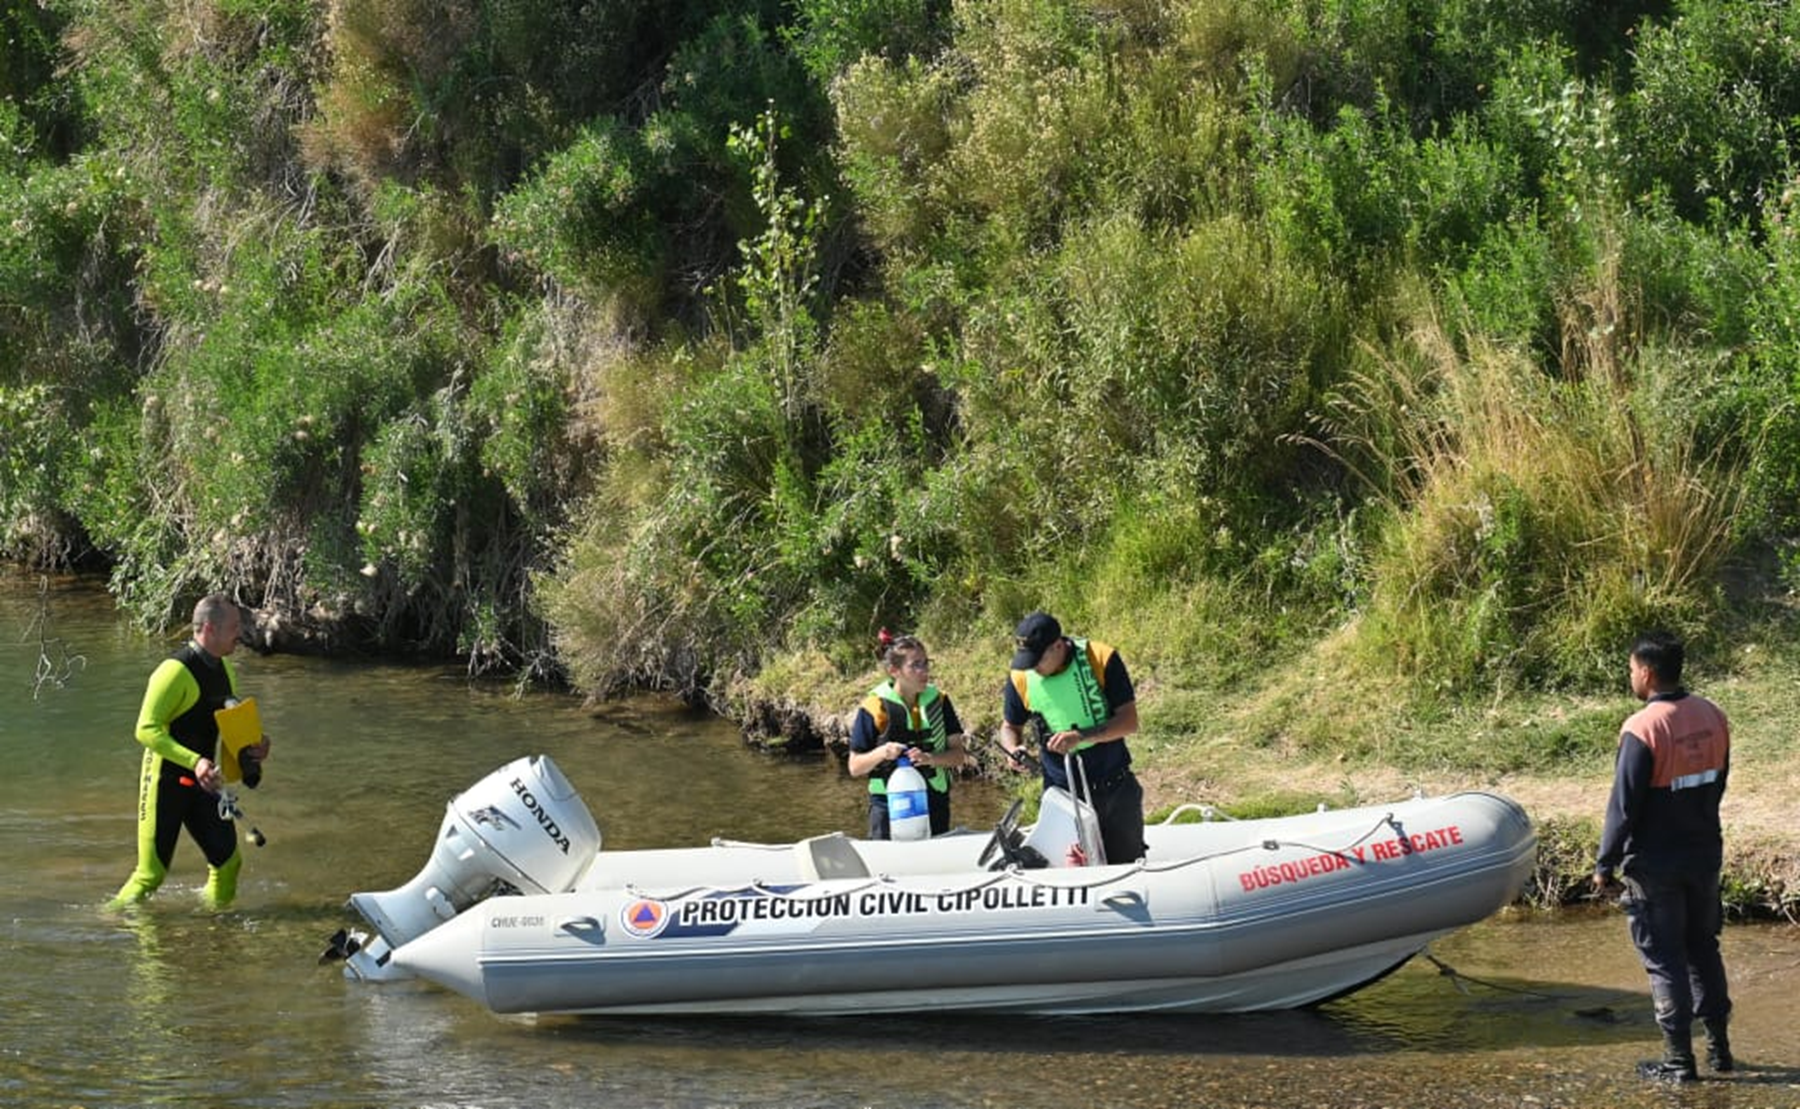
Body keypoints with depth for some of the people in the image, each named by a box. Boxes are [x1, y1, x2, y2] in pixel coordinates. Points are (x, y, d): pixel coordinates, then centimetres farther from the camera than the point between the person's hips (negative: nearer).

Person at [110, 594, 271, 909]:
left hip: (201, 783, 8)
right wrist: (194, 761, -35)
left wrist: (254, 744, 0)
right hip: (165, 782, -8)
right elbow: (146, 730, -25)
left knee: (227, 860, 7)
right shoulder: (177, 671, -20)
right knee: (152, 873, -5)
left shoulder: (224, 670, 7)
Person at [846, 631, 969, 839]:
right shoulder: (874, 707, -5)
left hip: (935, 805, 3)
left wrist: (930, 758, -16)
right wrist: (880, 754, -20)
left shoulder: (938, 700, 4)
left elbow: (959, 755, 3)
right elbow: (855, 768, -1)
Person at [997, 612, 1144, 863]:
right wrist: (1013, 749, -12)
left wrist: (1082, 736, -27)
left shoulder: (1102, 660, -14)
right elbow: (1010, 726, 11)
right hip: (1062, 793, 1)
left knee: (1127, 864, 9)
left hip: (1115, 788, -1)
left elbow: (1129, 721, -13)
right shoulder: (1020, 679, -6)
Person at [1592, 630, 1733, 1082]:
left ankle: (1678, 1060, 8)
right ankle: (1719, 1045, 25)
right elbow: (1717, 783, 10)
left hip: (1655, 864, -6)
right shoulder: (1712, 717, -1)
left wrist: (1605, 865, -9)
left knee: (1664, 960, 3)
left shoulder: (1643, 729, -22)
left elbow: (1623, 806, -19)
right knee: (1703, 948, 20)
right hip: (1705, 855, 6)